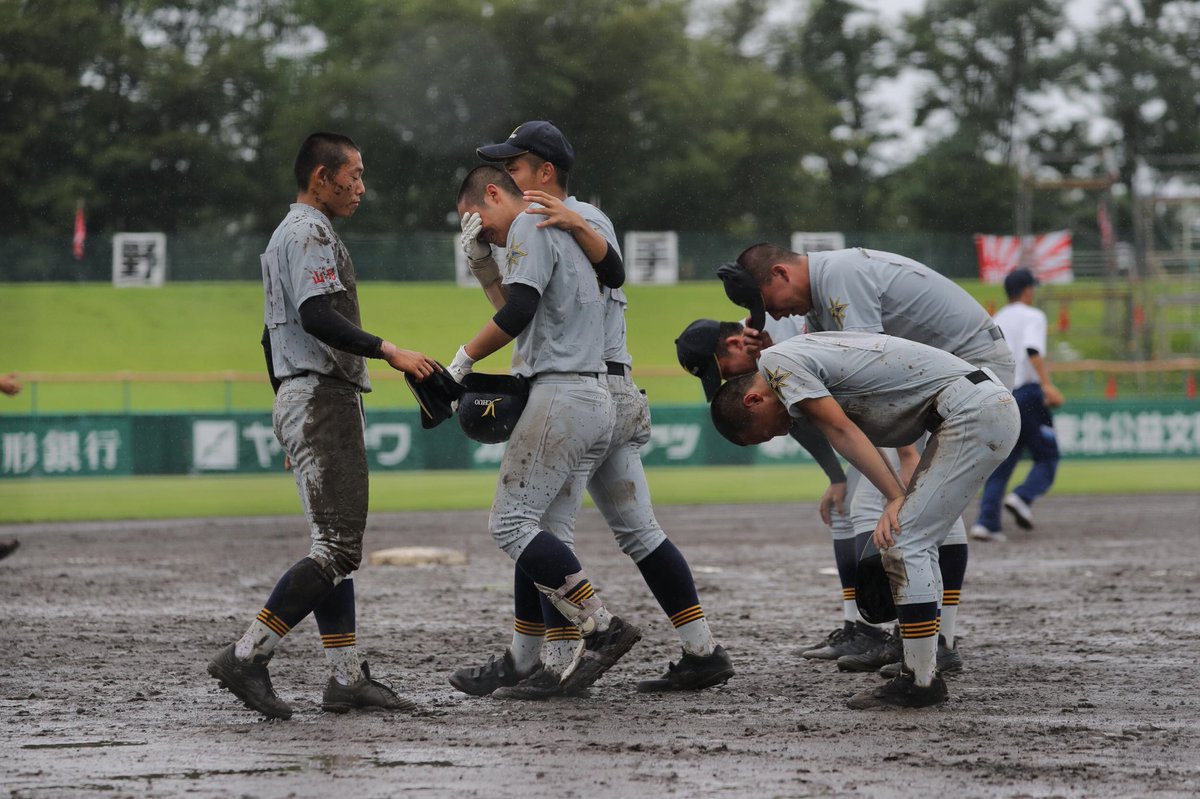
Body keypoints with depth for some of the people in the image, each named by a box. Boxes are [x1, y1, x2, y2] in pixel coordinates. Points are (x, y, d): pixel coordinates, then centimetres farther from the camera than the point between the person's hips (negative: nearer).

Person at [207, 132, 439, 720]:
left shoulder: (286, 236, 24)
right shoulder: (310, 233, -9)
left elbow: (273, 333, 27)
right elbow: (316, 316, -23)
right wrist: (388, 351, -26)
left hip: (296, 400, 11)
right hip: (322, 397, -11)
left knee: (335, 545, 8)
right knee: (338, 548, -15)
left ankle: (347, 677, 5)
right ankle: (247, 657, -20)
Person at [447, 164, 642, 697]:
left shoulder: (529, 225, -3)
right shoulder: (571, 231, 26)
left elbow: (519, 309, -17)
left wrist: (463, 361, -9)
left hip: (558, 393, -10)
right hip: (597, 399, 10)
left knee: (511, 524, -10)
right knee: (544, 529, 9)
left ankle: (601, 628, -18)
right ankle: (525, 664, 7)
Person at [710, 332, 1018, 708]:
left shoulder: (778, 362, -7)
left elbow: (842, 431, -14)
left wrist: (896, 499, -16)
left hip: (976, 412, -11)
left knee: (904, 541, -10)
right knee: (914, 542, 15)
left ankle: (920, 681, -8)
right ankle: (921, 674, 17)